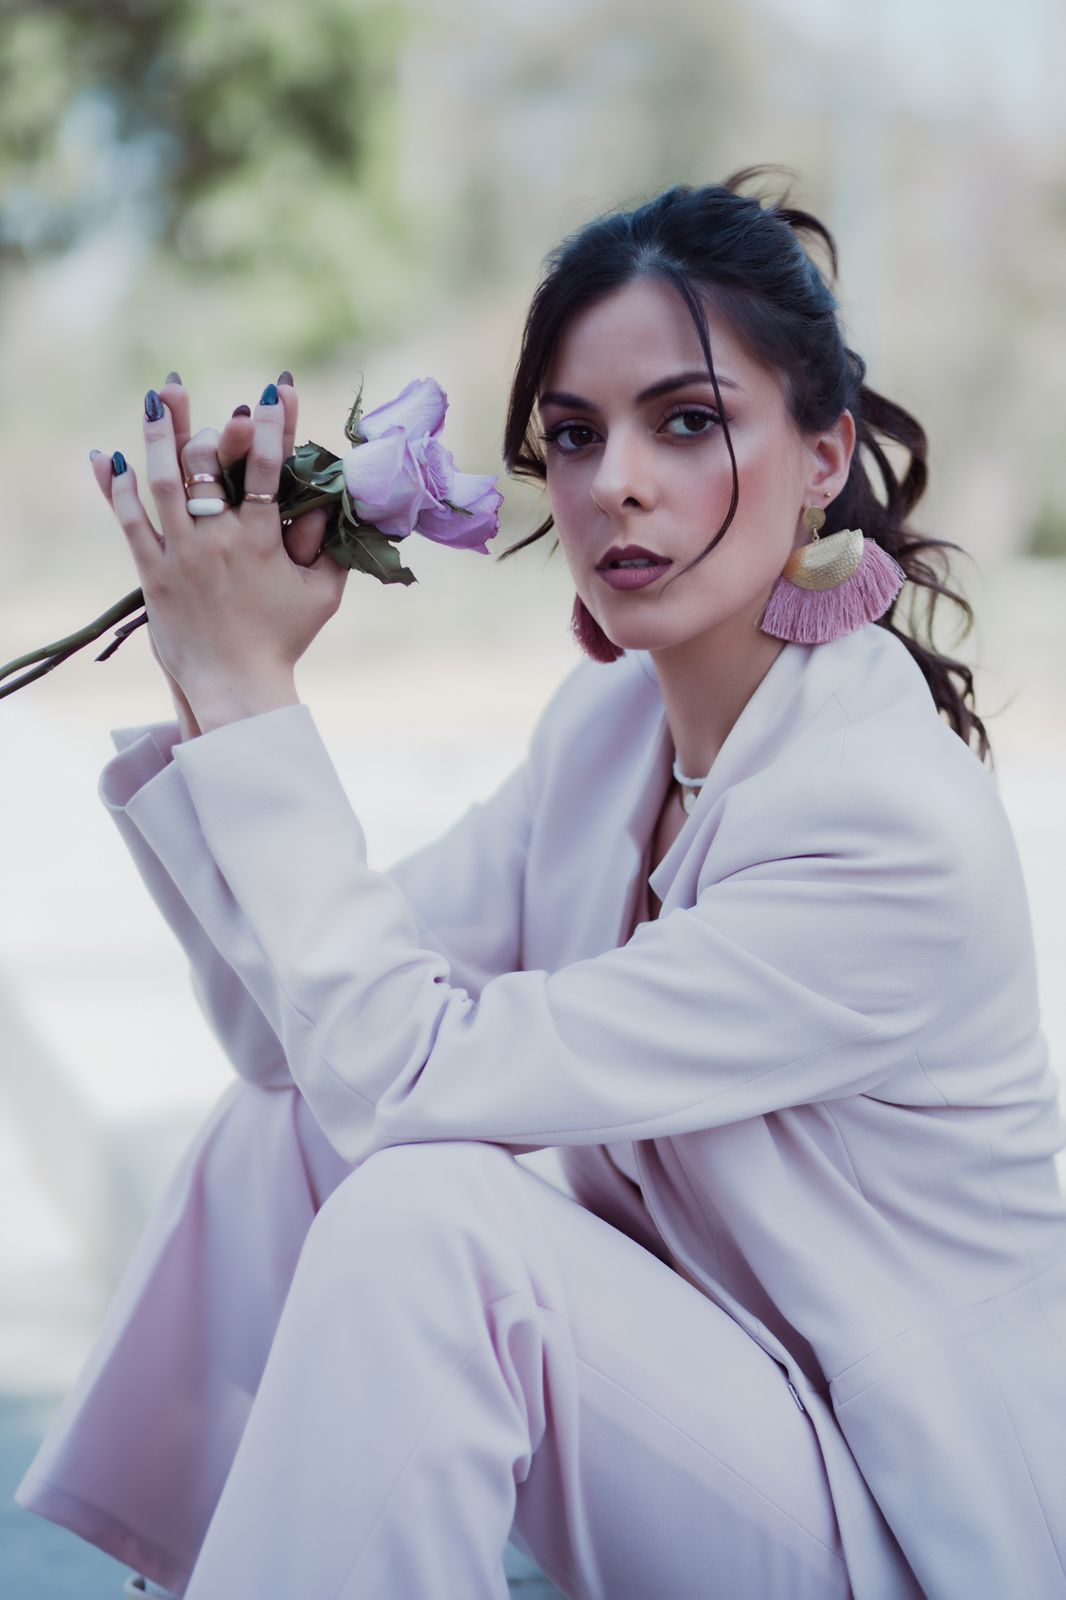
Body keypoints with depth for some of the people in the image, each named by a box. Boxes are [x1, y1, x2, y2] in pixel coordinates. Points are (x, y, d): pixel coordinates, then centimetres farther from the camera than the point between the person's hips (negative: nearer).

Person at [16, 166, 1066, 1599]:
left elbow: (398, 1071, -27)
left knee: (421, 1212, -28)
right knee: (285, 1130, -10)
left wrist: (253, 689, -23)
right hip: (688, 1385, 7)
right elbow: (288, 1032, -2)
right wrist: (213, 679, -11)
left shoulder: (896, 831, -26)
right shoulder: (611, 717, -1)